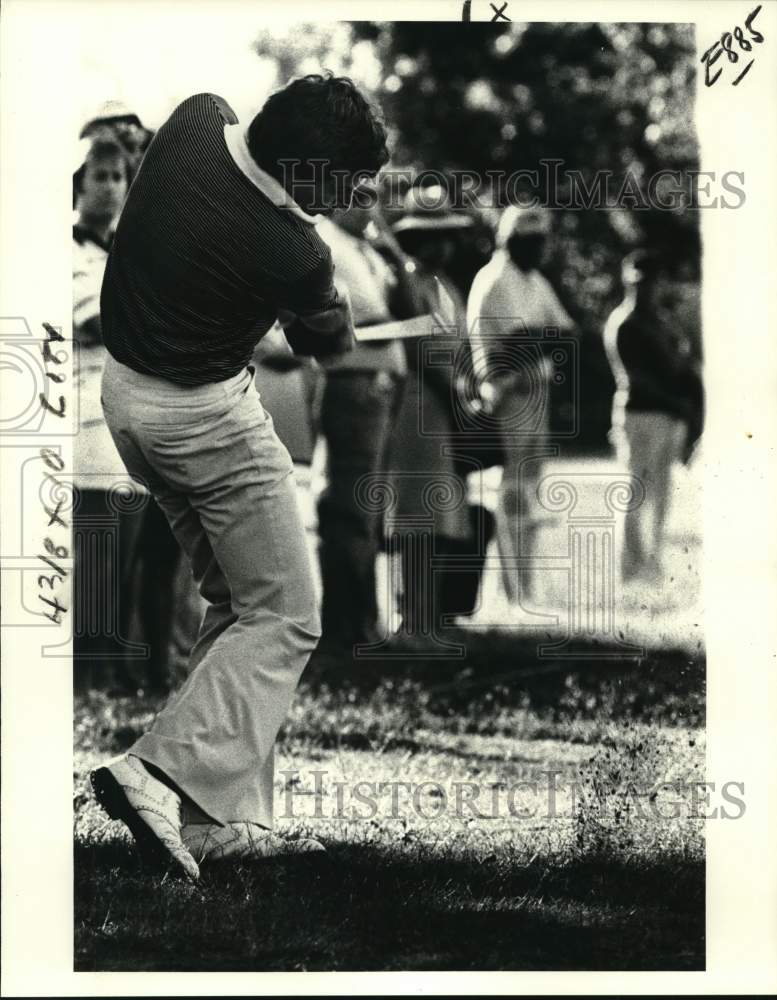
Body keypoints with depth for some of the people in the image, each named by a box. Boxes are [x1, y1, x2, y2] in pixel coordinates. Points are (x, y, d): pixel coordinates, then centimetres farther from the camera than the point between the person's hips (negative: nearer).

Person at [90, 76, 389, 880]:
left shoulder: (196, 118, -11)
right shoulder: (293, 254, -26)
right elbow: (327, 340, -3)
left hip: (125, 392, 9)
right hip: (208, 418, -9)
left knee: (235, 607, 16)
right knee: (284, 622, 0)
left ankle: (224, 816, 12)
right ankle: (161, 775, -17)